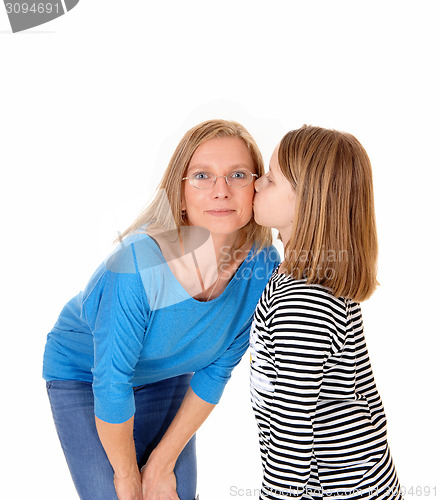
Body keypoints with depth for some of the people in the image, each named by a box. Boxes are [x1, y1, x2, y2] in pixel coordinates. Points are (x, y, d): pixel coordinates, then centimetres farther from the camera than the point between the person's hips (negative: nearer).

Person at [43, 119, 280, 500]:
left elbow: (216, 371, -11)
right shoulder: (137, 266, -37)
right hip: (83, 374, -3)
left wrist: (162, 463, -5)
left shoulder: (263, 267, -22)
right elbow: (110, 384, -26)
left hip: (167, 376, 4)